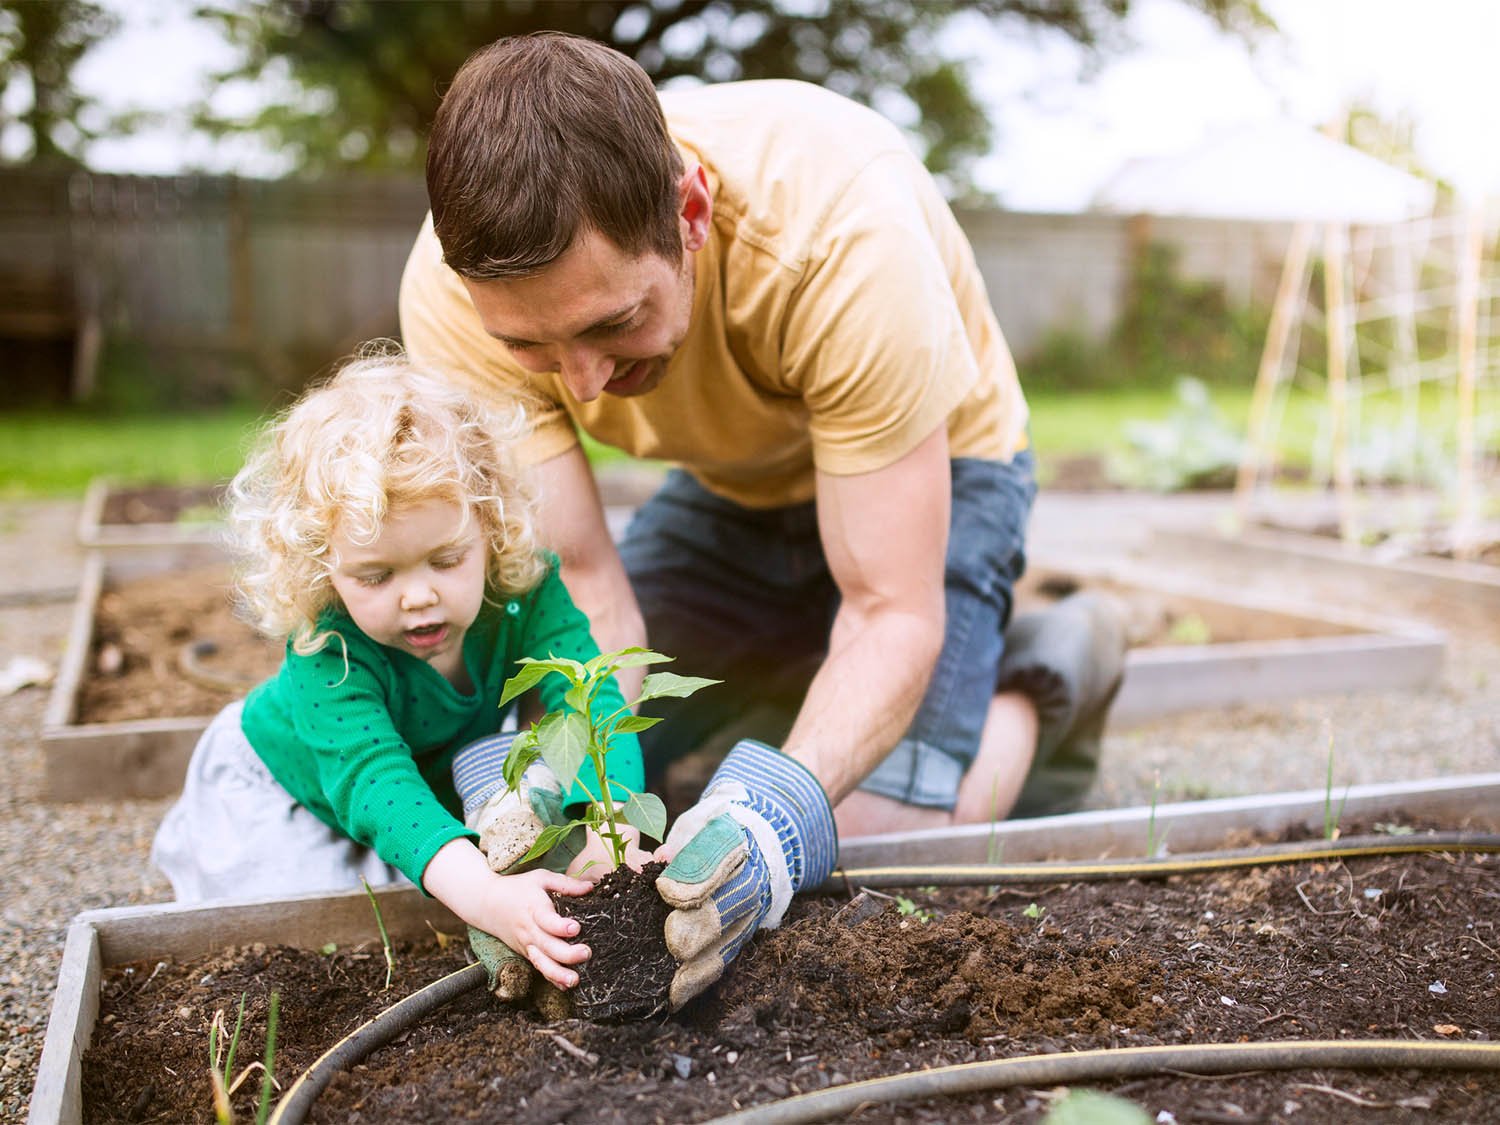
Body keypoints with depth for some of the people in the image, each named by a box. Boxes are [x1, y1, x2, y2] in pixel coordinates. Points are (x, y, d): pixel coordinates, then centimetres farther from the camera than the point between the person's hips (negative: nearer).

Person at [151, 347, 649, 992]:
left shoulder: (524, 592, -32)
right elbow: (373, 779, -52)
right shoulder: (327, 649, -41)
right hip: (287, 785, -3)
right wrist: (483, 894, -69)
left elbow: (593, 702, -40)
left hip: (439, 774, 4)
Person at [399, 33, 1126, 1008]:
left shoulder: (843, 241, -40)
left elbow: (894, 613, -34)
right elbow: (575, 584, -25)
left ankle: (1037, 687, 9)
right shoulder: (457, 291, -29)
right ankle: (798, 679, 19)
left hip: (925, 466, -4)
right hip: (727, 487, 4)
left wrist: (784, 806, -50)